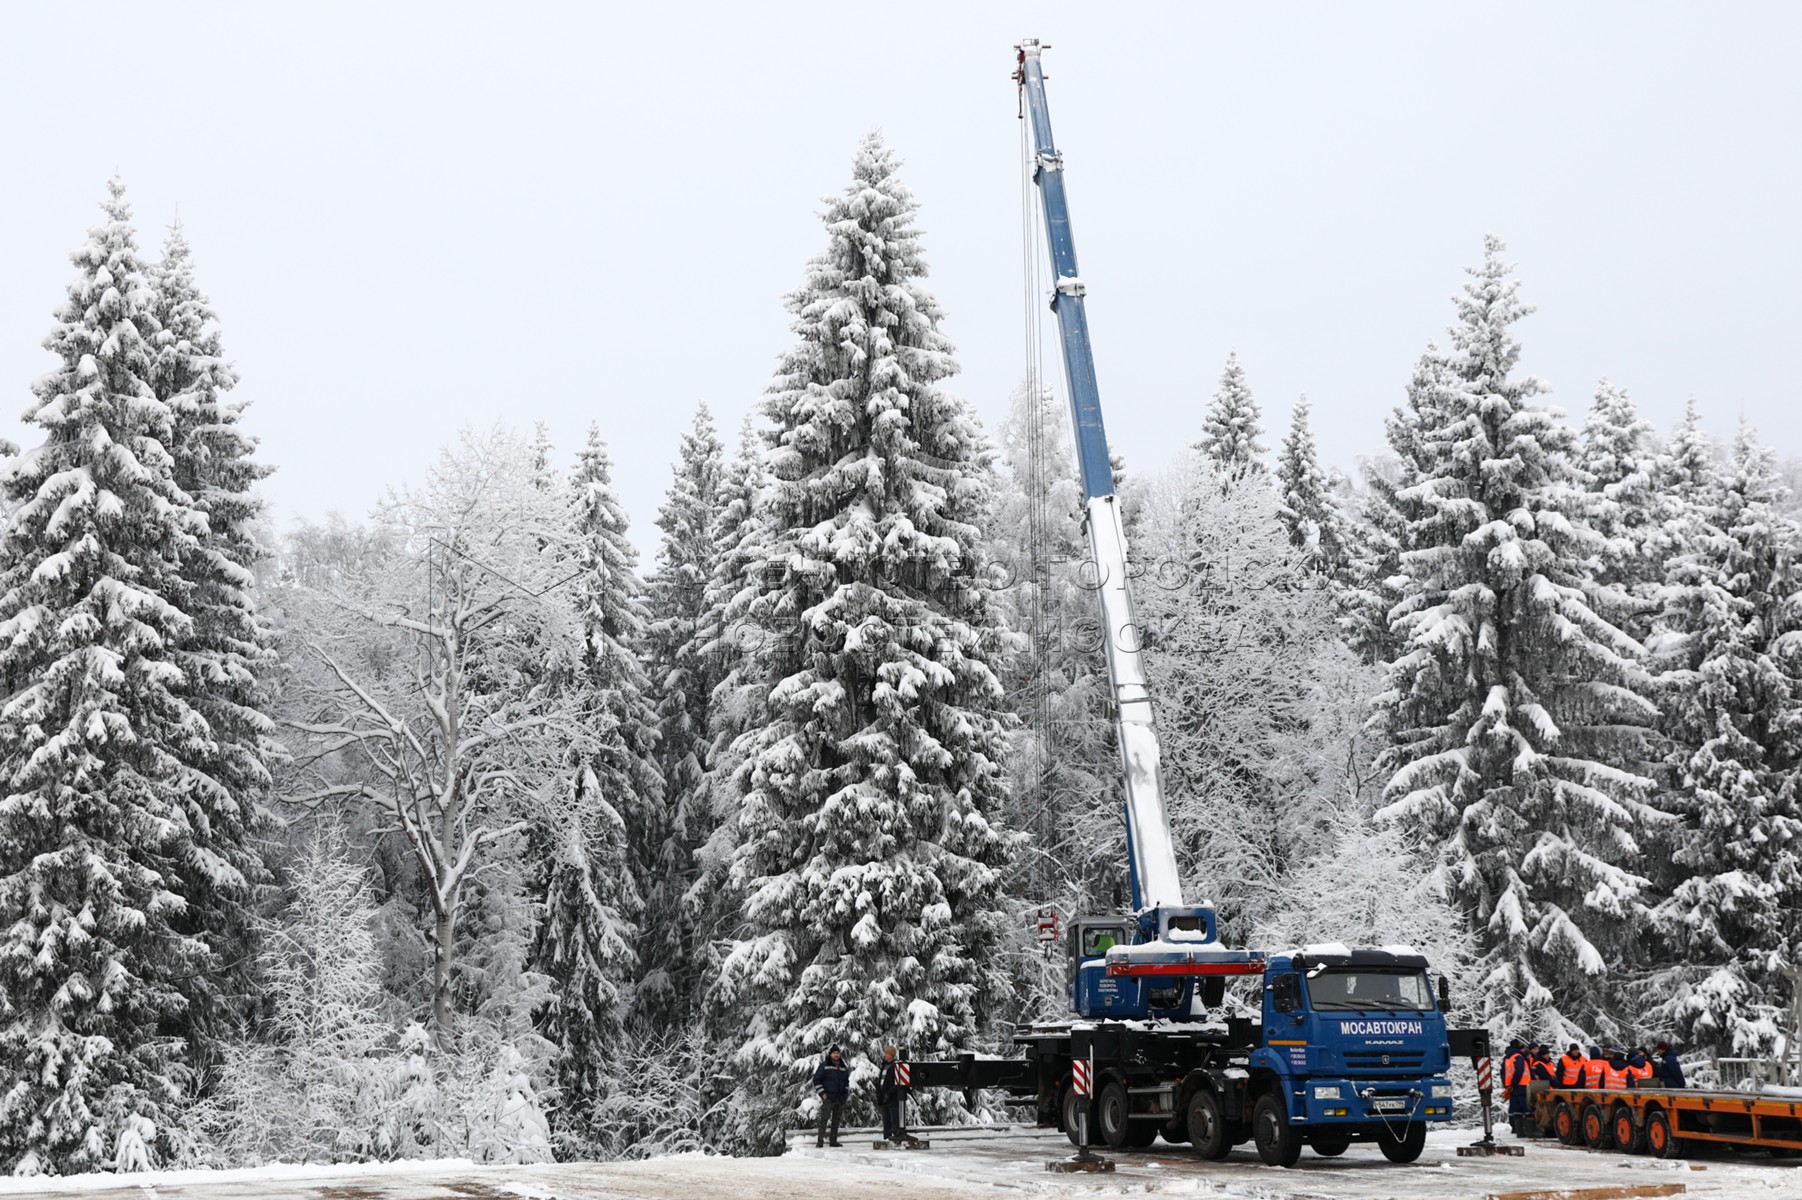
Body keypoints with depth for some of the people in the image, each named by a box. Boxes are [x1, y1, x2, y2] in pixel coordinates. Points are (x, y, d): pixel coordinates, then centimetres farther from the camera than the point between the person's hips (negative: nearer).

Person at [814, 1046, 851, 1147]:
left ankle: (834, 1140, 11)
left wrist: (846, 1093, 13)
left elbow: (846, 1081, 26)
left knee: (836, 1120, 7)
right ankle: (820, 1140, -12)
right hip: (828, 1097, -6)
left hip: (840, 1099, 6)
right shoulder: (824, 1066, -2)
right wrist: (822, 1093, -10)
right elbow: (816, 1079, -4)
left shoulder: (843, 1067, 14)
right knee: (824, 1119, -11)